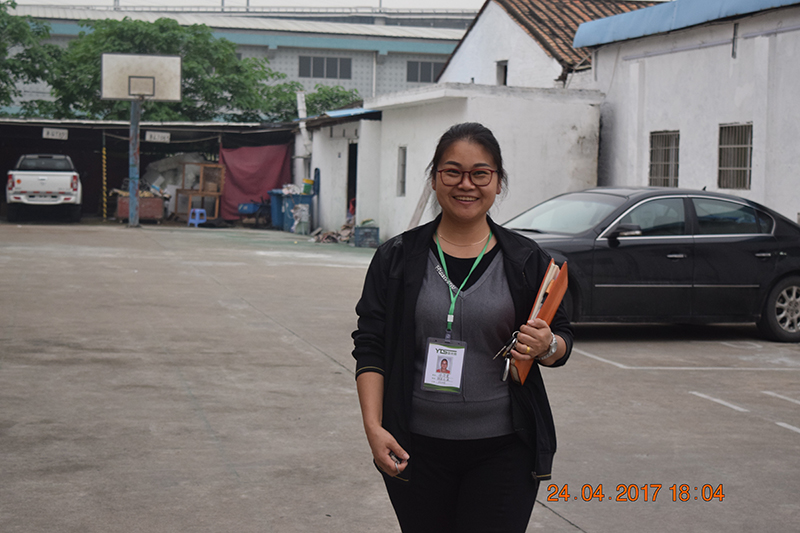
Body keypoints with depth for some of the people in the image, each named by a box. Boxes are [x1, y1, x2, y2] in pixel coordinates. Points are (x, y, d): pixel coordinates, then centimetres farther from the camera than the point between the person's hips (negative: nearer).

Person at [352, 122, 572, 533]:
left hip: (503, 451, 0)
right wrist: (373, 427, -8)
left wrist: (546, 347, -15)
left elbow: (563, 340, 9)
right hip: (416, 449, 1)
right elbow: (370, 348, 2)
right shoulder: (396, 258, 4)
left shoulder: (526, 261, 4)